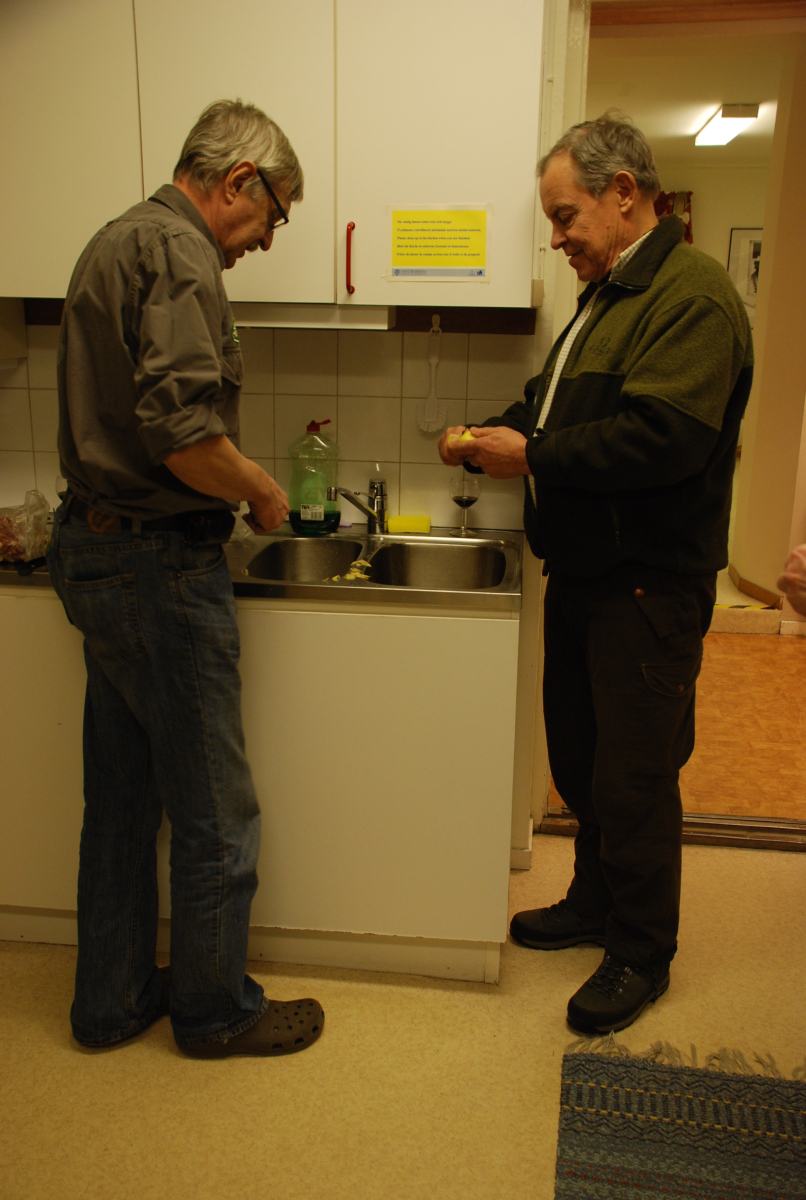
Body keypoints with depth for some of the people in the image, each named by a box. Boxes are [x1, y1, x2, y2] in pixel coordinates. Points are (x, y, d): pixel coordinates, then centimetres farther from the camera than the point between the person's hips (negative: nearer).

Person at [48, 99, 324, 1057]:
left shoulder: (116, 241, 17)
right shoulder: (179, 252, -15)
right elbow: (184, 434, -27)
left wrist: (233, 489, 16)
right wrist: (263, 493, -9)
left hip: (93, 548, 11)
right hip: (159, 564, -10)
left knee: (120, 796, 19)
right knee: (215, 813, 6)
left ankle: (111, 998, 35)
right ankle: (215, 1010, 26)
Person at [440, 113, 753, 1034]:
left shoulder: (693, 295, -14)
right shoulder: (605, 297, 17)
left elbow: (663, 436, -26)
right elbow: (554, 406, 21)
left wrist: (533, 455, -20)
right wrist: (491, 439, 2)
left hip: (650, 586, -9)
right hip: (582, 571, 9)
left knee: (635, 777, 3)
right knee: (578, 758, 19)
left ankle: (642, 953, 22)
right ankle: (594, 901, 39)